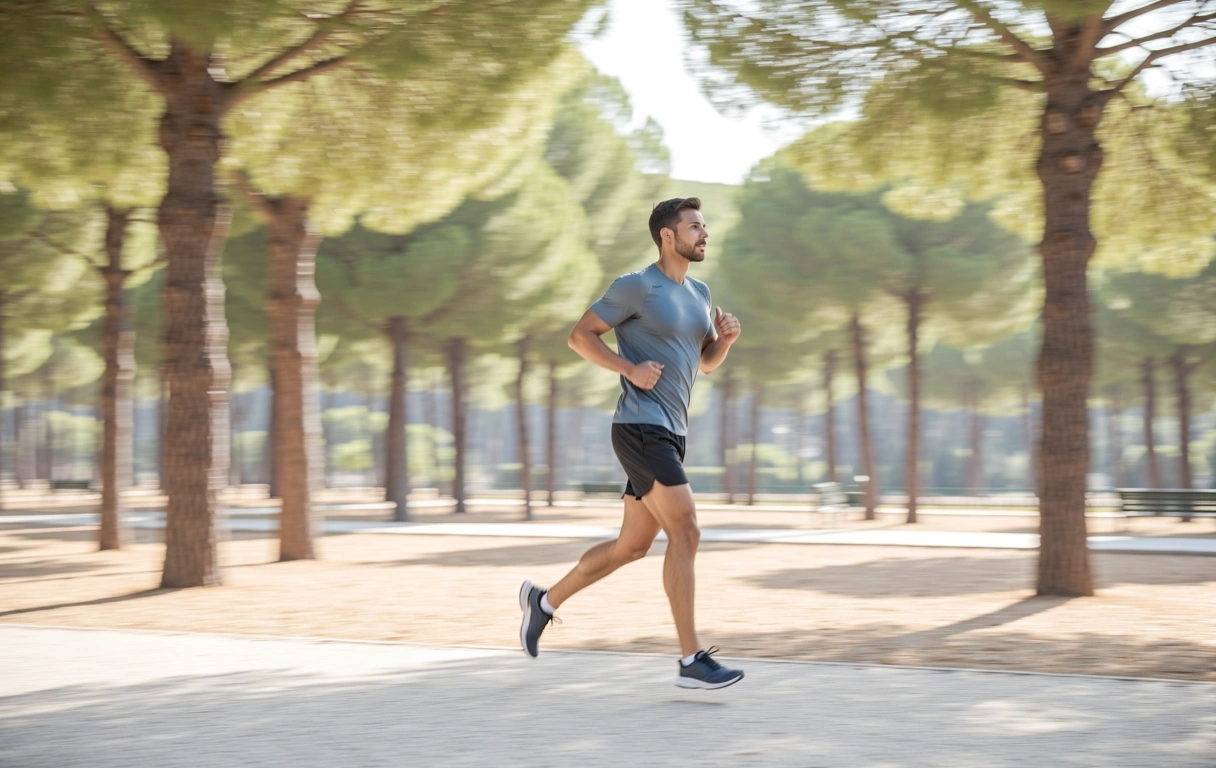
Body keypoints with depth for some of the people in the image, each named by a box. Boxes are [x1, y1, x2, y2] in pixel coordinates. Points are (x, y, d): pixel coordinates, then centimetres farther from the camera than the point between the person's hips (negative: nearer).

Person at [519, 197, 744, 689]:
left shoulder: (699, 293, 17)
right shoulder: (636, 287, -6)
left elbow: (707, 362, 24)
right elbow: (580, 336, -5)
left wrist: (726, 338, 3)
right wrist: (631, 368, -16)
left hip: (669, 434, 9)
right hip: (641, 428, -9)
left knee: (632, 546, 14)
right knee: (685, 532, -15)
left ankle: (544, 600, 32)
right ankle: (692, 662, -14)